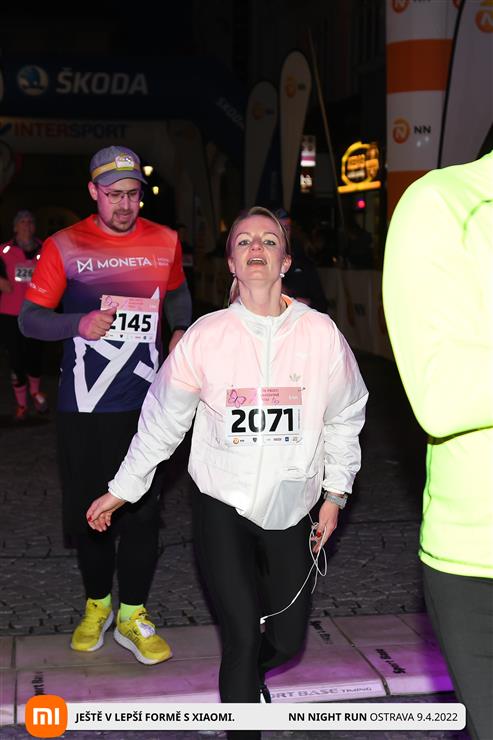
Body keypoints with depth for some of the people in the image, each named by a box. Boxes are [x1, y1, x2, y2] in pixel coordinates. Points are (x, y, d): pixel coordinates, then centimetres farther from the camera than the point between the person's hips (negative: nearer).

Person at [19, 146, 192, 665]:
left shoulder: (164, 242, 4)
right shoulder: (65, 246, -5)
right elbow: (29, 318, -7)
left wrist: (182, 331, 13)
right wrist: (80, 324, -22)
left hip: (145, 403, 2)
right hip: (83, 407, -1)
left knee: (141, 510, 2)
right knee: (87, 508, 8)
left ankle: (132, 617, 18)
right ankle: (97, 605, 30)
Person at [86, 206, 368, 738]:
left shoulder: (320, 333, -5)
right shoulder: (205, 336, -8)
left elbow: (343, 418, 7)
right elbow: (162, 421, 2)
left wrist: (335, 494, 8)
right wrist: (121, 490, 6)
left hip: (290, 510, 2)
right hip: (222, 508, -2)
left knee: (287, 639, 12)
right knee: (242, 636, -9)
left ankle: (246, 675, 47)